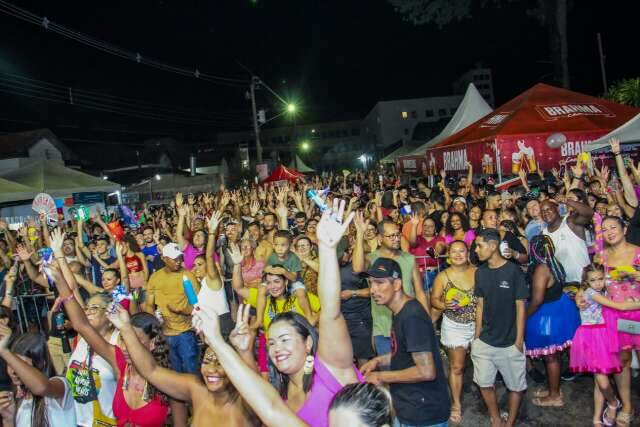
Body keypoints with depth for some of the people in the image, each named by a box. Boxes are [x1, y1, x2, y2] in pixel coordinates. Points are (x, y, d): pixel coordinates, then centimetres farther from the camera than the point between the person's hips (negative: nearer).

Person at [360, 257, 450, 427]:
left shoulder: (411, 316, -24)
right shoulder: (401, 311, 5)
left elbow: (426, 371, -27)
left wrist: (381, 376, -17)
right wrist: (379, 360, 4)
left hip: (423, 413, -9)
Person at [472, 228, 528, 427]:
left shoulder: (513, 271, -13)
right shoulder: (480, 272, 1)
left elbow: (520, 307, -10)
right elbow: (480, 305, 7)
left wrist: (519, 340, -10)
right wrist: (477, 336, 6)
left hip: (510, 342, -4)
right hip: (485, 341, 4)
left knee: (516, 386, 10)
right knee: (485, 383, 11)